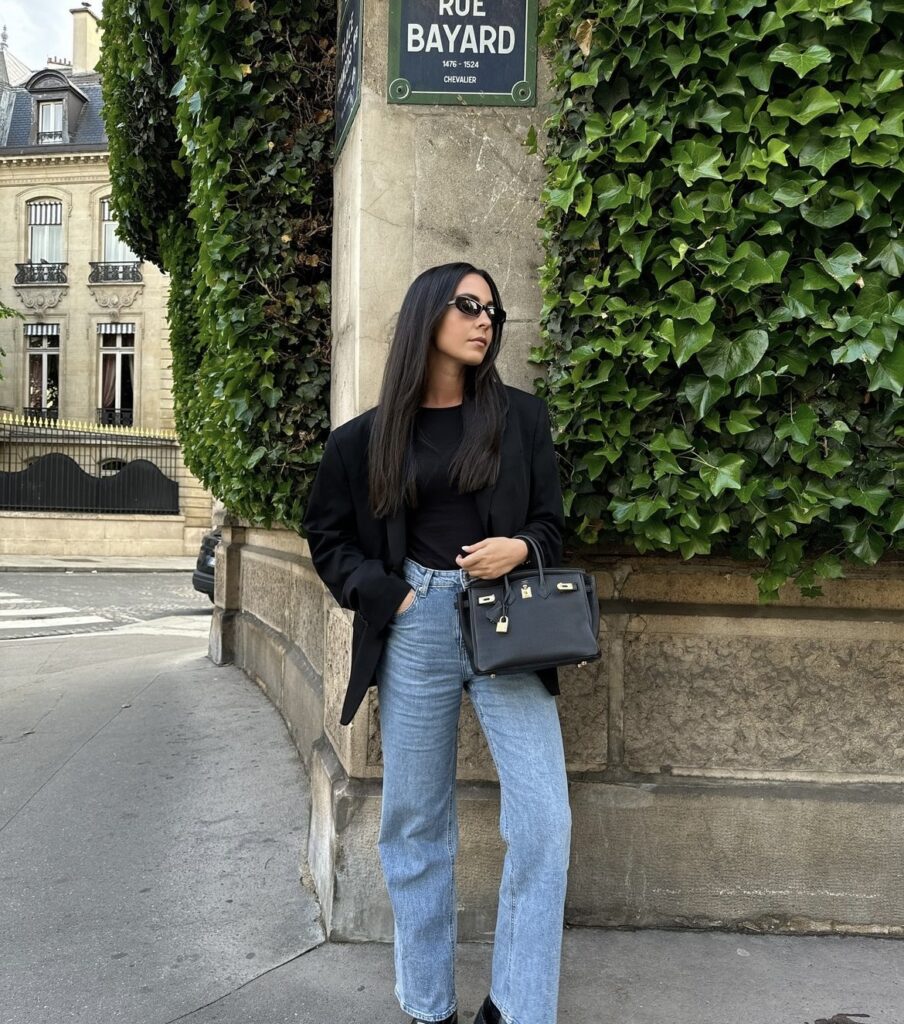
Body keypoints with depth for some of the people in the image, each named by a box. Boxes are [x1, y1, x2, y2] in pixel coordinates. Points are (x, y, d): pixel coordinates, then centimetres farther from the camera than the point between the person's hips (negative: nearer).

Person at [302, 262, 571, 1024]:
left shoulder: (521, 417, 6)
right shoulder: (369, 436, 4)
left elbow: (552, 524, 9)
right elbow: (328, 537, 12)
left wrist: (521, 548, -14)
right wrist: (385, 594, -3)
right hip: (413, 629, 0)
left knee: (544, 821, -6)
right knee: (415, 824, 8)